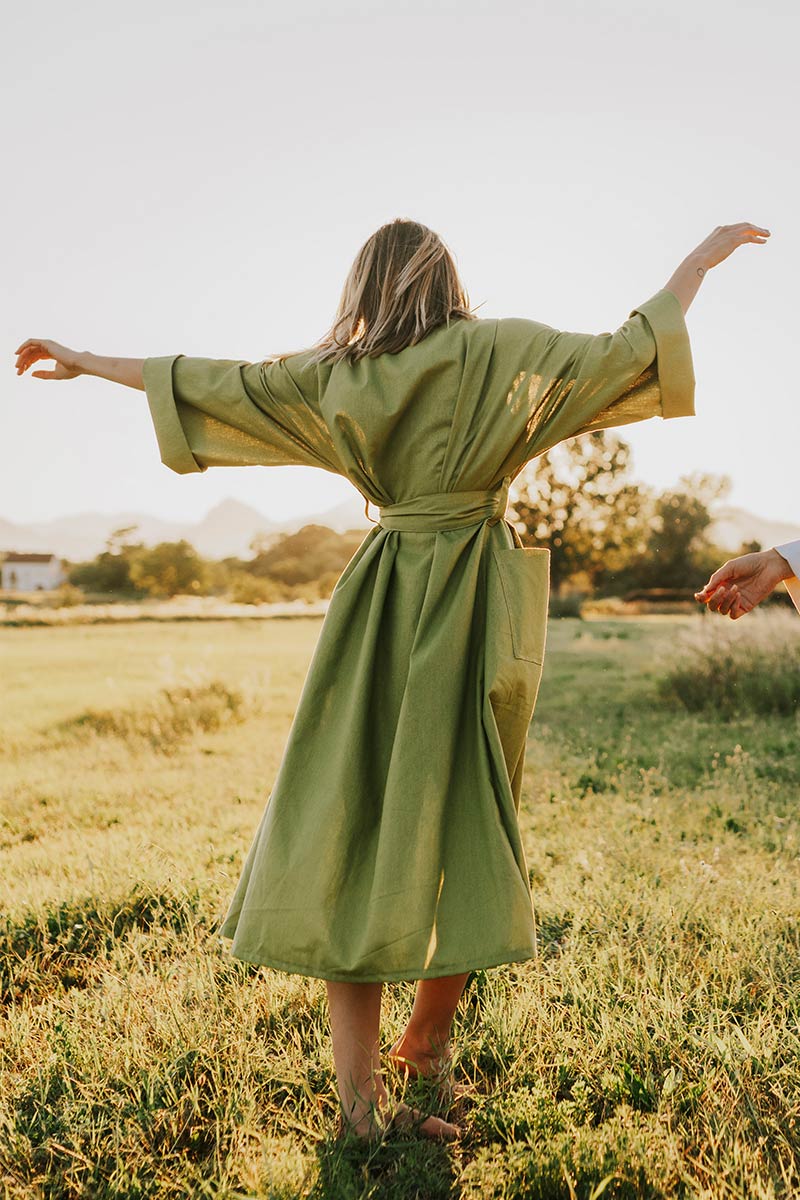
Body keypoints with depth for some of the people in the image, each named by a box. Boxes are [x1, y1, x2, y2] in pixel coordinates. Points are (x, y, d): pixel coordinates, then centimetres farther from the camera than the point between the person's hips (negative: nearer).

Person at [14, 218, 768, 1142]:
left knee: (351, 822, 3)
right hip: (476, 610, -1)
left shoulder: (329, 377, 6)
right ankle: (427, 1038, 22)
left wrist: (85, 361, 25)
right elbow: (631, 350, 2)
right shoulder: (501, 352, 0)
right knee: (464, 821, 10)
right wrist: (703, 255, 17)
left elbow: (202, 379, 12)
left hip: (381, 606, 2)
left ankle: (361, 1090, 4)